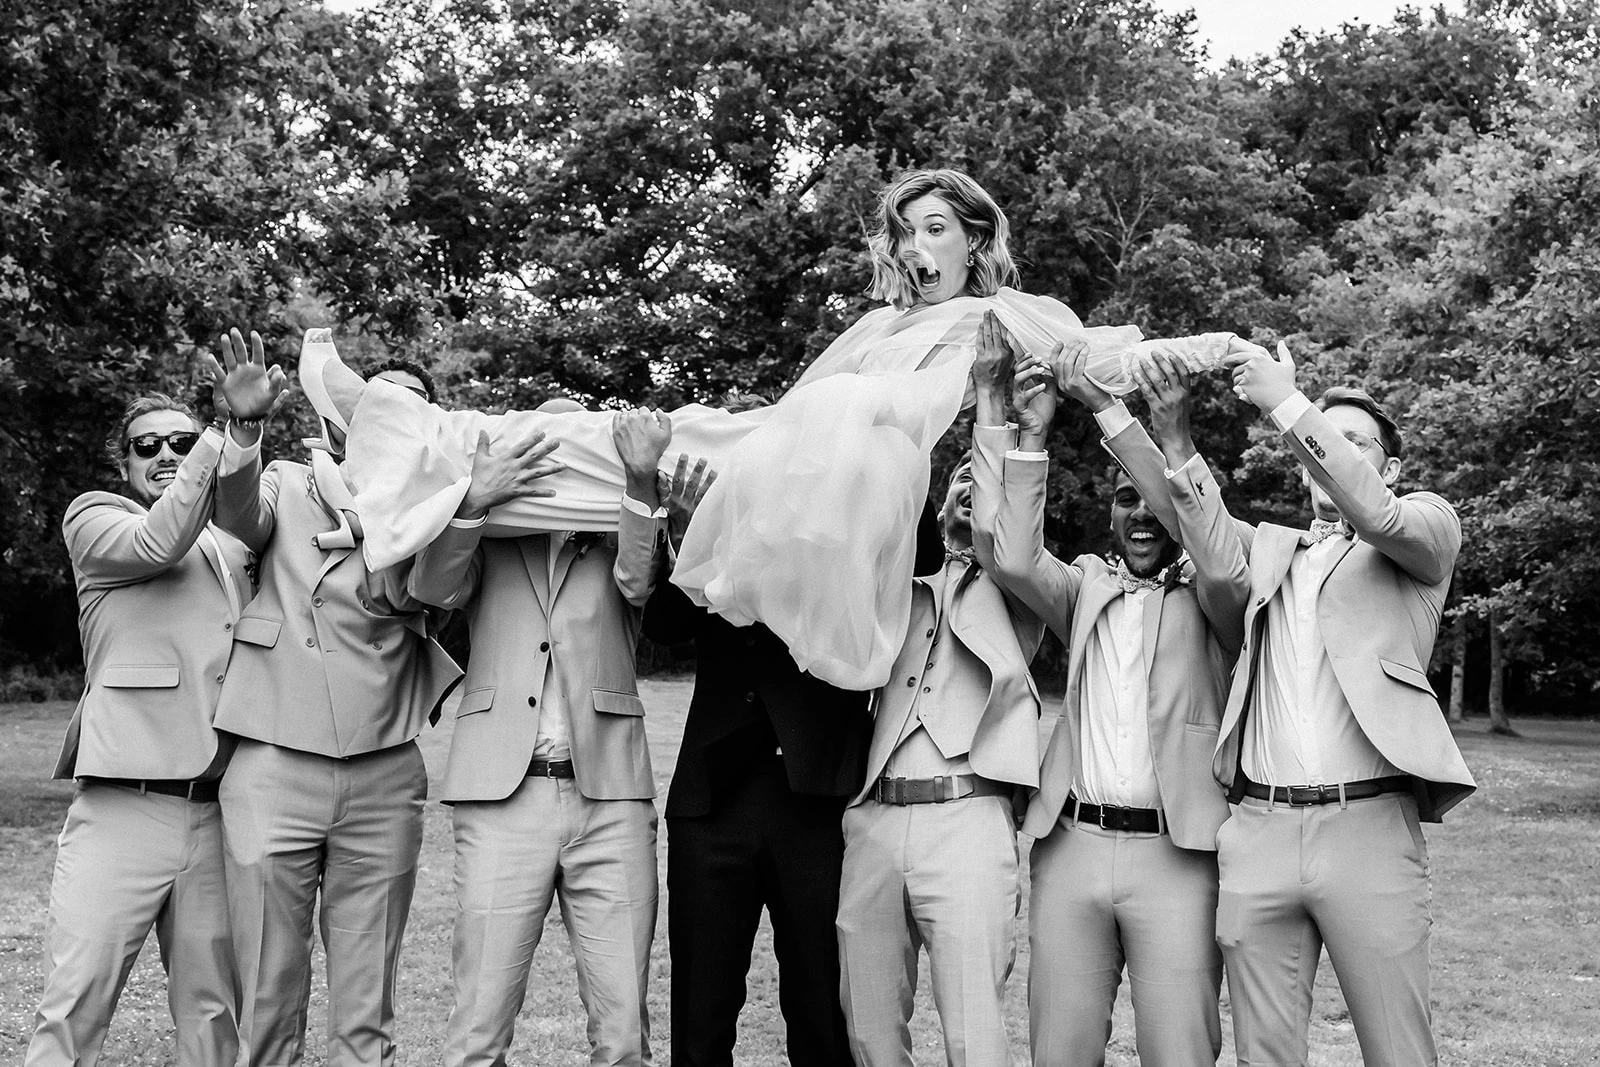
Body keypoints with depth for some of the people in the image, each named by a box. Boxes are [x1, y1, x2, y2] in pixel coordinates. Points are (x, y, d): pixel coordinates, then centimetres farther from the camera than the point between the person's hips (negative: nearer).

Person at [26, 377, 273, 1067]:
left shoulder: (232, 549, 21)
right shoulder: (92, 518, 11)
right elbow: (157, 544, -10)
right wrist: (231, 427, -13)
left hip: (218, 812, 3)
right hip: (122, 806, -3)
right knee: (73, 1007, -6)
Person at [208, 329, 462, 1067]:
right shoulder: (286, 486, 11)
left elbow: (416, 592, -5)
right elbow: (239, 518, -11)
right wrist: (244, 429, -28)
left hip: (384, 776, 1)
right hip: (273, 764, -1)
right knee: (267, 1003, 1)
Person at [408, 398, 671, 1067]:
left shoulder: (615, 537, 16)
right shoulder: (487, 538, 16)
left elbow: (639, 580, -6)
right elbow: (433, 587, -2)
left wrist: (642, 478, -20)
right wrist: (474, 499, -17)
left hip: (609, 793, 0)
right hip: (503, 793, 0)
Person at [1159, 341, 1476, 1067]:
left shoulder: (1427, 526, 11)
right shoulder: (1270, 547, 21)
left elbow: (1379, 515, -11)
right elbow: (1206, 527, 1)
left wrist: (1289, 406, -16)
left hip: (1368, 826, -3)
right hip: (1259, 829, 3)